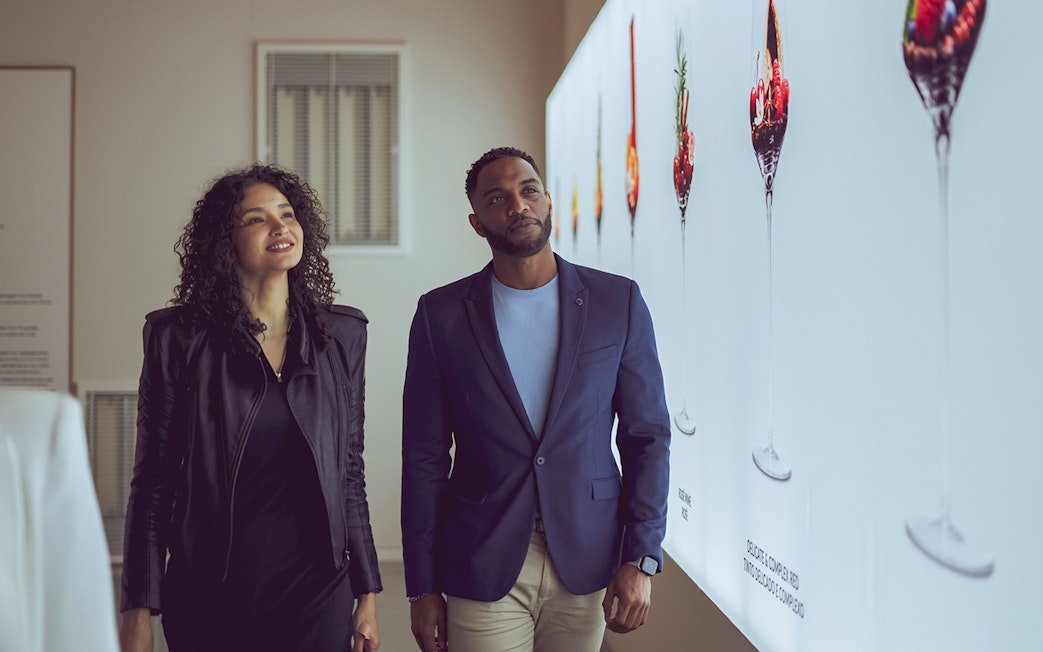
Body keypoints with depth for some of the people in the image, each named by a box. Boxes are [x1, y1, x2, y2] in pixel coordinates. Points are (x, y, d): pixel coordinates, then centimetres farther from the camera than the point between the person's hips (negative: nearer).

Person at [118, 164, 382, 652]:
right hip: (209, 596, -1)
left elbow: (349, 471, 7)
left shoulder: (342, 334, 2)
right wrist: (138, 611, -4)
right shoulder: (179, 337, -5)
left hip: (317, 592, 2)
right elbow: (152, 482, -2)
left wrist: (367, 593, 6)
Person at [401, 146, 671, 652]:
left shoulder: (618, 302, 0)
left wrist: (641, 559, -5)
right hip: (483, 569, -1)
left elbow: (648, 437, 2)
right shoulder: (441, 314, -1)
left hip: (587, 563, 1)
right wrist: (422, 587, 1)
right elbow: (425, 458, 1)